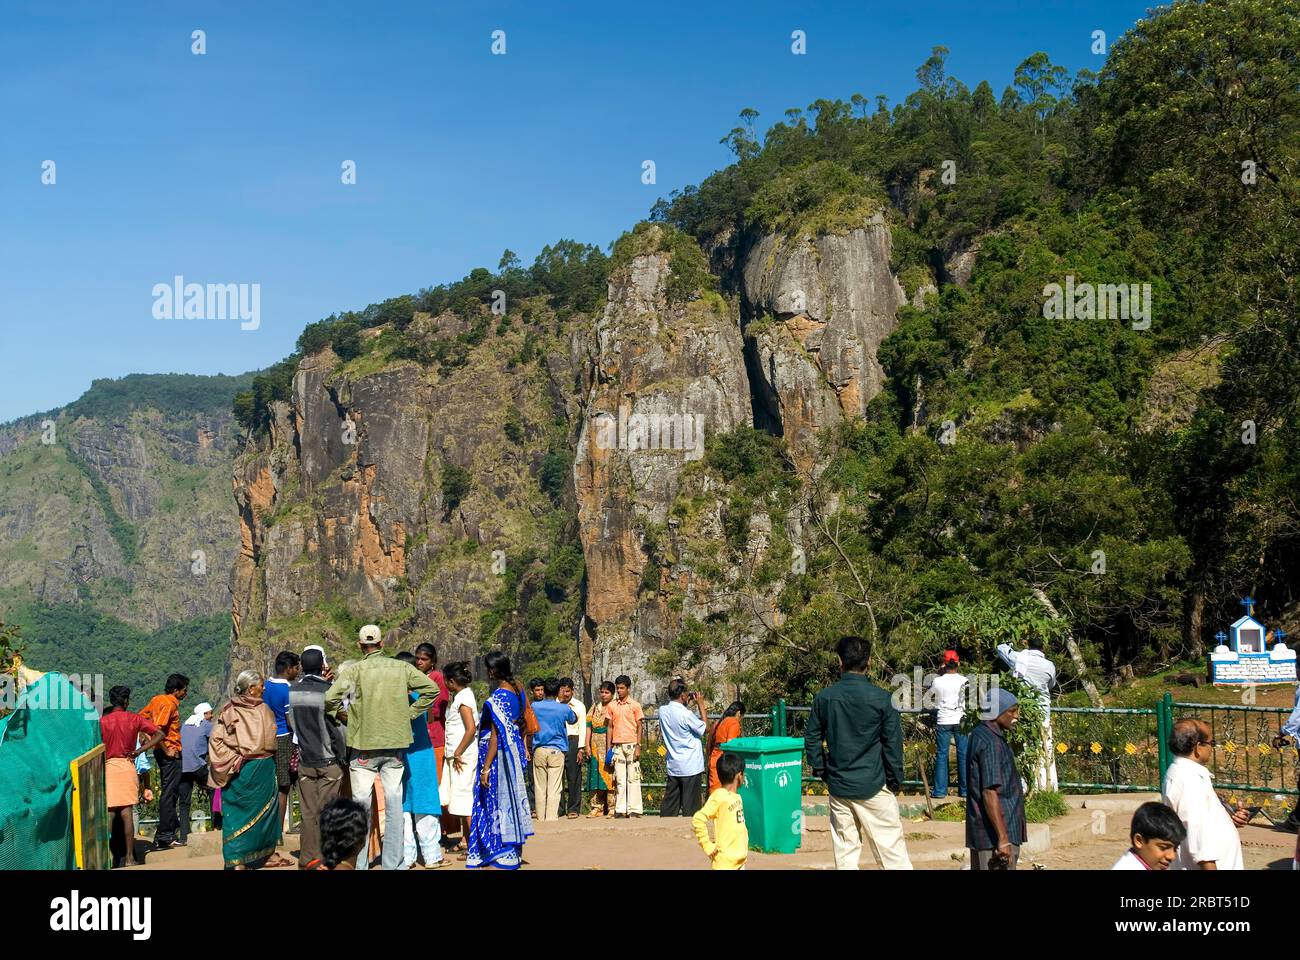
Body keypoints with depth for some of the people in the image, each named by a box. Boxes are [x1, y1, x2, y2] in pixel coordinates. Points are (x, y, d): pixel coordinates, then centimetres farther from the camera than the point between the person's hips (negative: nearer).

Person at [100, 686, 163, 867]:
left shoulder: (102, 721, -1)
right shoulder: (134, 719, 1)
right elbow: (160, 735, -4)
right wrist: (139, 751, -2)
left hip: (108, 767, 0)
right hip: (127, 766, 0)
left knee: (109, 813, 3)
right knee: (127, 813, 2)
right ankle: (129, 857, 3)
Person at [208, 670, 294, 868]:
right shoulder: (230, 712, -9)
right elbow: (216, 740, -9)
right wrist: (235, 760, -6)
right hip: (242, 771, -5)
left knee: (267, 808, 9)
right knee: (239, 812, 3)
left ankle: (268, 853, 16)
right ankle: (238, 861, 8)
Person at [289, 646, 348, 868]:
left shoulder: (292, 690, -1)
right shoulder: (328, 691, -15)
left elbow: (290, 721, 11)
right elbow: (338, 727, -12)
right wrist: (343, 757, -3)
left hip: (305, 760, 4)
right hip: (328, 761, -4)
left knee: (308, 811, 9)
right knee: (328, 812, 3)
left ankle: (308, 858, 14)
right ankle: (327, 856, 5)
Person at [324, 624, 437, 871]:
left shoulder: (355, 669, -7)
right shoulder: (401, 668, 1)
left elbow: (331, 698, -18)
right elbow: (431, 689, 3)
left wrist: (345, 717, 0)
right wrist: (409, 713, 9)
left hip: (364, 744, -2)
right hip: (394, 743, 2)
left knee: (361, 804, 5)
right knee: (394, 804, 8)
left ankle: (359, 864, 9)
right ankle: (393, 864, 12)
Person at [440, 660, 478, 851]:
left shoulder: (463, 698, -14)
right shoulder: (462, 696, 15)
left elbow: (471, 729, -24)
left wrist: (458, 753, -18)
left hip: (463, 757, -10)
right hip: (454, 756, 10)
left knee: (464, 799, -5)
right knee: (450, 799, 13)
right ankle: (465, 841, 19)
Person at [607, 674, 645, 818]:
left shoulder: (635, 705, 2)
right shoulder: (611, 706, 9)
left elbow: (639, 727, 1)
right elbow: (610, 727, 12)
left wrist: (638, 746, -8)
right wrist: (609, 747, 6)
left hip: (631, 745, -3)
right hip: (617, 746, 3)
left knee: (633, 778, -3)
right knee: (619, 779, 3)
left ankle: (634, 809, 0)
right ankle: (620, 809, 6)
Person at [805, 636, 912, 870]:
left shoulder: (824, 698, -1)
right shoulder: (881, 698, -10)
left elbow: (811, 739, 6)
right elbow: (893, 743, -6)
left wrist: (821, 770, 16)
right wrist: (895, 778, 5)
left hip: (838, 786, 3)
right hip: (873, 787, -3)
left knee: (845, 849, 10)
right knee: (891, 846, 0)